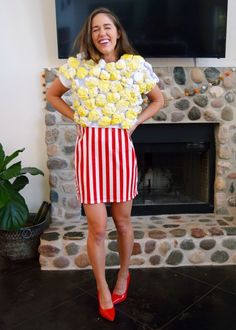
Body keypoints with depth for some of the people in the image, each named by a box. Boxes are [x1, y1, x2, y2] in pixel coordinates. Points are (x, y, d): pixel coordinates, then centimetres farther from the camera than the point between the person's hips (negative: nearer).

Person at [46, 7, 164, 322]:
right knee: (97, 228, 2)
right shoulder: (76, 65, -1)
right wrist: (76, 117, 1)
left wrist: (135, 122, 1)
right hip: (90, 148, 0)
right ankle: (102, 288, 27)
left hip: (121, 148, 1)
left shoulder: (137, 65, -1)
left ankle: (123, 275, 40)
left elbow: (158, 100, 13)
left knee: (123, 222, 13)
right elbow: (52, 95, 14)